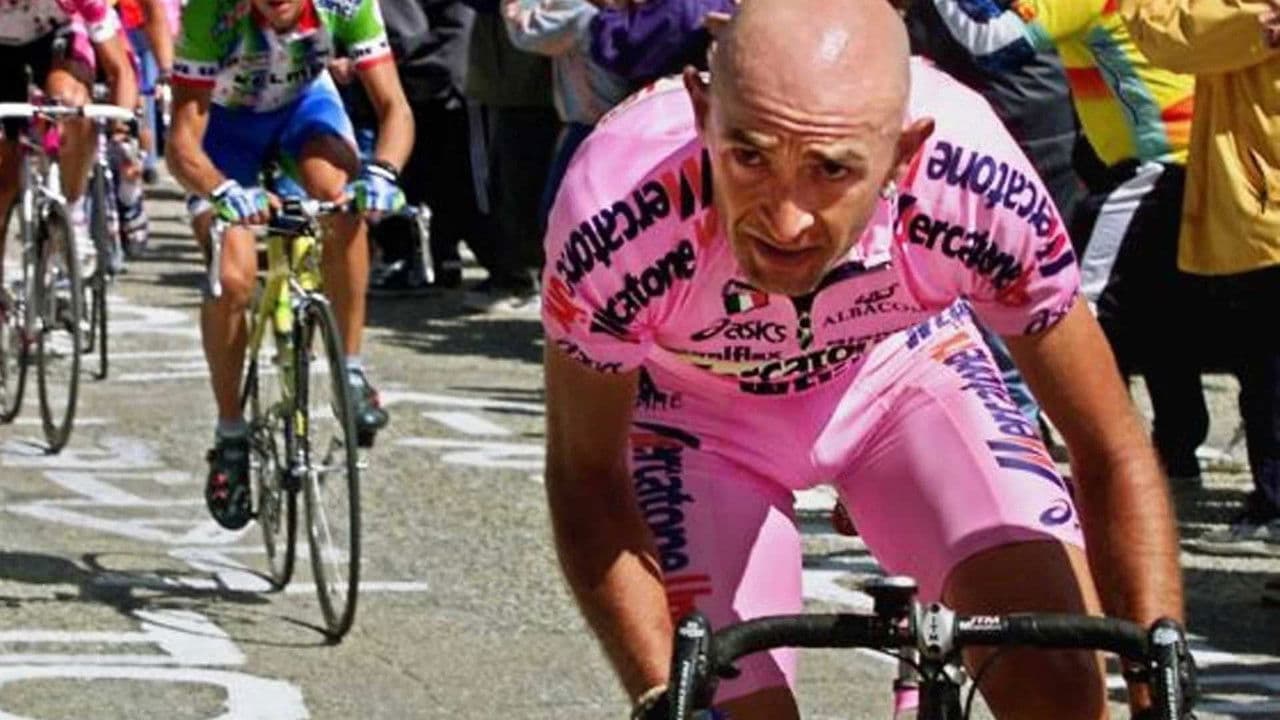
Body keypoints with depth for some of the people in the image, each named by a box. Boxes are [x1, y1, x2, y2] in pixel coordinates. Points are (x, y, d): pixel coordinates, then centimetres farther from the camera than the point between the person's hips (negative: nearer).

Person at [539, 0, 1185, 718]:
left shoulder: (975, 186, -36)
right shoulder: (615, 217, -39)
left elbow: (1114, 456, -23)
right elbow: (586, 476, -21)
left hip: (901, 362, 1)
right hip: (696, 407, 0)